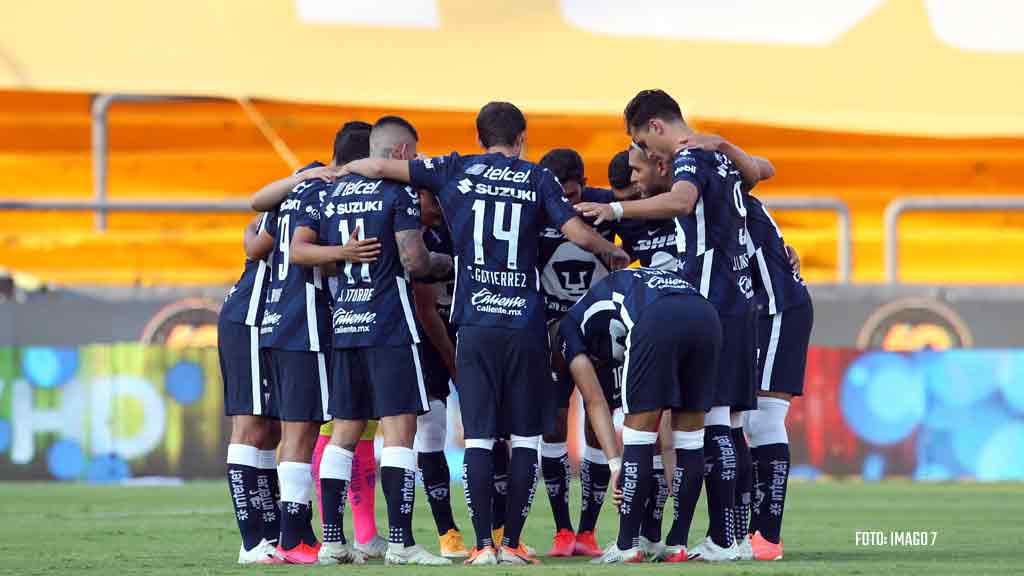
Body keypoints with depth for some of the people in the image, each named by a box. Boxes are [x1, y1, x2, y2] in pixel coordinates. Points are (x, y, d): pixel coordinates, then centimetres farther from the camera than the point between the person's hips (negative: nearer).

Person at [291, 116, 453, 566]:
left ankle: (332, 540, 9)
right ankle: (400, 541, -12)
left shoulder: (331, 192, 14)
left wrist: (345, 252, 8)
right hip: (389, 324, -7)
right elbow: (414, 262, -11)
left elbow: (298, 250, 8)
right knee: (399, 428, -7)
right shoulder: (398, 190, -6)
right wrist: (446, 263, 7)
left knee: (344, 431, 10)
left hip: (344, 324, 7)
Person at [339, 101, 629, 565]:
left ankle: (483, 544, -3)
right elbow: (578, 234, -4)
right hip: (526, 326, 0)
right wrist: (613, 253, 17)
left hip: (475, 324, 1)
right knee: (524, 437, 6)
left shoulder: (456, 172, 7)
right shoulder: (537, 180, 5)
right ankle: (512, 543, 2)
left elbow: (378, 168, 5)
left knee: (479, 436, 2)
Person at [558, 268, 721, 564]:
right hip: (706, 315, 6)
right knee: (689, 433, 17)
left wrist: (615, 462, 20)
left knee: (639, 428, 7)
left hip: (658, 320, -6)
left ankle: (627, 545, 12)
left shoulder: (571, 324, 27)